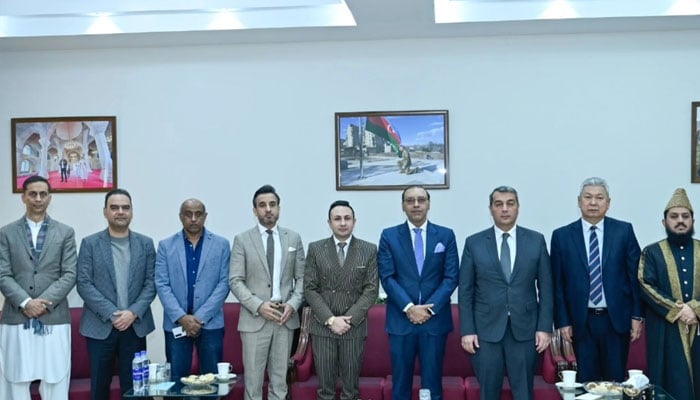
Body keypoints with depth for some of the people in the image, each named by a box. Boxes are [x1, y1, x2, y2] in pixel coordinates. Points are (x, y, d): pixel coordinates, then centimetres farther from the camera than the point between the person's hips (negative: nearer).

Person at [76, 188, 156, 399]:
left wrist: (133, 313, -11)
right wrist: (111, 314, -13)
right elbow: (84, 284, -5)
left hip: (135, 326, 1)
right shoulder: (90, 243, 2)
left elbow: (151, 283, 3)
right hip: (100, 327, -1)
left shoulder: (146, 244, 7)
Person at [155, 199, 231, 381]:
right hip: (176, 323, 1)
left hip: (211, 323, 0)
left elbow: (224, 283, -2)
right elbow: (162, 285, 0)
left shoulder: (221, 245, 4)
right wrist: (181, 317, -12)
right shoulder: (166, 246, 6)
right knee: (177, 379, 4)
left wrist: (201, 316, -11)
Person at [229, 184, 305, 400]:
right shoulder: (242, 240, 0)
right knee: (253, 378, 1)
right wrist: (258, 305, -15)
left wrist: (293, 304, -8)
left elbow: (301, 278, 8)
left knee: (280, 378, 9)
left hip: (286, 318, 2)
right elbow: (235, 281, -4)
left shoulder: (294, 238, 8)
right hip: (254, 319, -2)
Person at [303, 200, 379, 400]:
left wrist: (349, 319, -12)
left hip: (355, 327, 0)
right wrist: (330, 319, -11)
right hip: (322, 326, 0)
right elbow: (310, 289, -1)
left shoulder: (369, 250, 2)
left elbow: (371, 289, -2)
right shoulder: (315, 249, 3)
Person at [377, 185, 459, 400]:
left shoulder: (446, 235, 5)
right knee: (401, 380, 4)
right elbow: (387, 277, -3)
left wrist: (430, 308, -11)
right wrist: (409, 308, -13)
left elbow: (451, 277, 0)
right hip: (400, 319, 0)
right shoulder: (389, 236, 3)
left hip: (435, 319, 0)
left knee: (432, 381, 5)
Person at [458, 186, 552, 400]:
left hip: (525, 329, 1)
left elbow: (545, 287, 5)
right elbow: (465, 291, 2)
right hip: (486, 330, 0)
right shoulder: (474, 243, 2)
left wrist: (545, 327, -2)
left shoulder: (536, 240, 4)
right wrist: (467, 330, -4)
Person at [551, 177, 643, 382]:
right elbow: (558, 283, 2)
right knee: (587, 382, 6)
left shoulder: (624, 231, 1)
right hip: (582, 322, 0)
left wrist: (637, 315, 0)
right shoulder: (562, 236, 1)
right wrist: (562, 321, -1)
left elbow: (635, 275, 3)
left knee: (616, 381, 6)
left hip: (616, 320, 0)